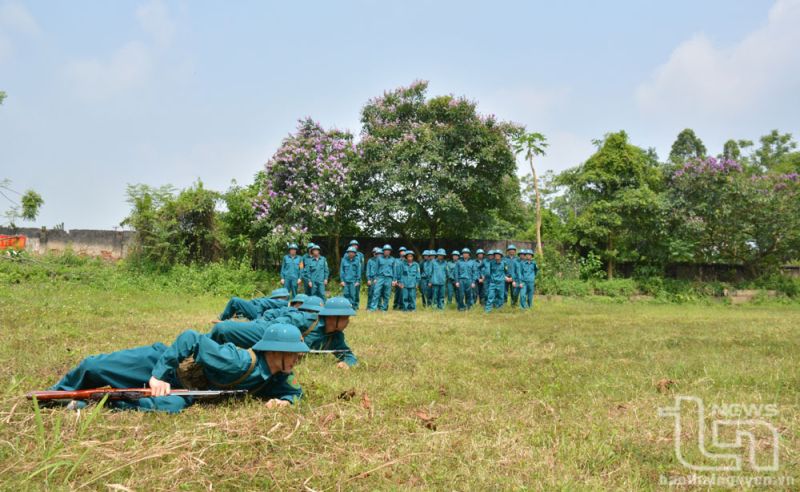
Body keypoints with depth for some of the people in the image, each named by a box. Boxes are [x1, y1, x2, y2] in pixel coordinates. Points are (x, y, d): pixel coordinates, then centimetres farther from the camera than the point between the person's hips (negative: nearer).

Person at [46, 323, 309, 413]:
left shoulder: (278, 378, -15)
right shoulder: (240, 361, -36)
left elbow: (294, 391, 2)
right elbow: (190, 338, -35)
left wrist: (283, 400, -22)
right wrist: (159, 374, -37)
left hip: (183, 389, 5)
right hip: (161, 361, -5)